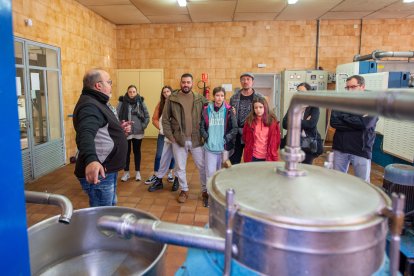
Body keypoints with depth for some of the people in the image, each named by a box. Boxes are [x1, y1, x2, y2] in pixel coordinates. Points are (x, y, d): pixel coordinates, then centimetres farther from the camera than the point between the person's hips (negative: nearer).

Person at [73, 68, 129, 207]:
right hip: (99, 172, -11)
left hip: (107, 170, 11)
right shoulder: (89, 105, -20)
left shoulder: (97, 103, 14)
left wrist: (119, 129, 11)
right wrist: (91, 160, -56)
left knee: (110, 209, 25)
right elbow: (85, 135, -39)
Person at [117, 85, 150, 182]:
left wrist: (143, 126, -5)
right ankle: (126, 172, 23)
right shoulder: (122, 102, -5)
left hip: (138, 132, 2)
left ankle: (137, 172, 23)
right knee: (126, 152, 9)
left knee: (137, 151, 12)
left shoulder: (141, 102, 1)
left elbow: (147, 116, 5)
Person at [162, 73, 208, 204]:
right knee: (180, 167, 10)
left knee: (202, 166, 8)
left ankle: (205, 190, 25)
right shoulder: (172, 99, -1)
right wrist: (170, 135, -5)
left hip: (196, 139, 0)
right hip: (178, 139, 0)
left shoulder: (200, 99, 2)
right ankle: (184, 190, 29)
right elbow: (165, 119, 1)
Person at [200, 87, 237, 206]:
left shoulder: (228, 111, -2)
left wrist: (226, 139, -10)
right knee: (210, 172, 1)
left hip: (223, 146, 0)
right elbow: (201, 127, 5)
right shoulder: (206, 110, 1)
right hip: (210, 146, 0)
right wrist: (207, 138, -6)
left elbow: (235, 128, -2)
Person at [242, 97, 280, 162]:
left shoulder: (272, 120, -3)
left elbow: (277, 138, 3)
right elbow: (245, 137, 8)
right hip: (253, 157, 0)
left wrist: (272, 153, 2)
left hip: (268, 157, 0)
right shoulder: (250, 121, -2)